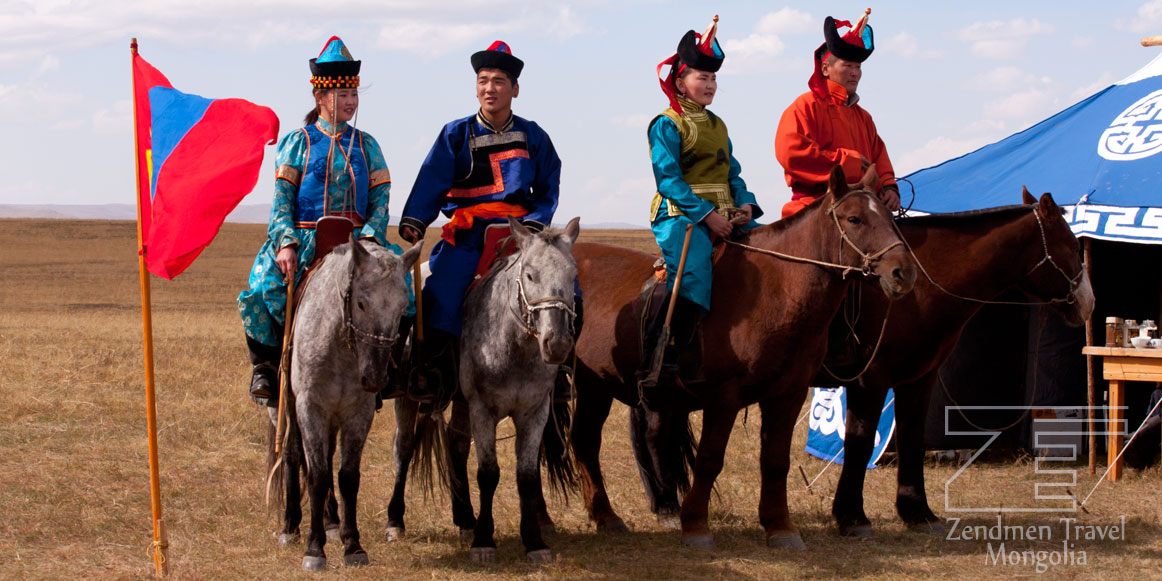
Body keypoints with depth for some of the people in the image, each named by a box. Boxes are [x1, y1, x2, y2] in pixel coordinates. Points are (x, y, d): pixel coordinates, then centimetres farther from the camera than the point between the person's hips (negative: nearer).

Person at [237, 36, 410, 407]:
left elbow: (380, 198, 8)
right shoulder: (298, 143, 8)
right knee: (265, 287, -29)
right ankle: (266, 365, -6)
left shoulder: (366, 146, 15)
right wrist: (286, 244, -17)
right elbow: (281, 198, 0)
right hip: (304, 238, -2)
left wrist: (370, 238, -12)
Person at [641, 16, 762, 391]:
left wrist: (745, 205, -1)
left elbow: (732, 173, 21)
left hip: (724, 217, 8)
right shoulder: (666, 125, -2)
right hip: (681, 216, -8)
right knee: (692, 272, -32)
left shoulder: (717, 126, 22)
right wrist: (706, 214, -19)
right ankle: (656, 359, -34)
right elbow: (669, 178, -11)